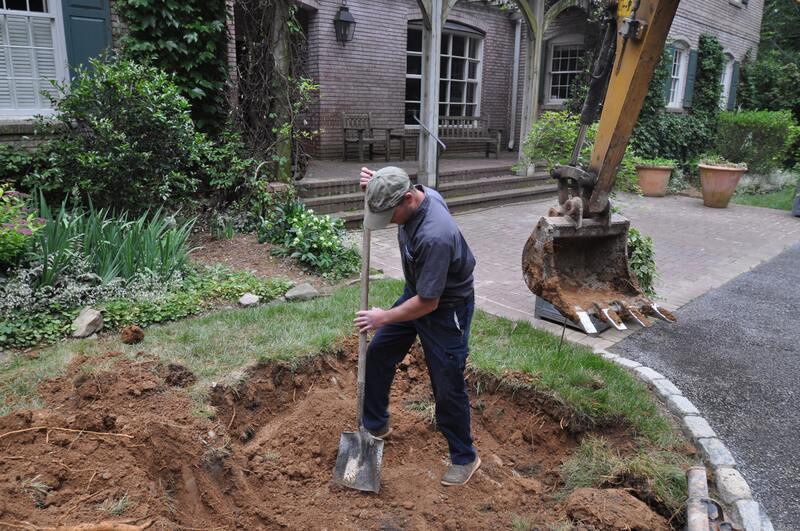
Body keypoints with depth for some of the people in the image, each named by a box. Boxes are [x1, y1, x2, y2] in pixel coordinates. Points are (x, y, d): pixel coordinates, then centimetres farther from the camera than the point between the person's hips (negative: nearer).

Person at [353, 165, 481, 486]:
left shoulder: (434, 236, -39)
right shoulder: (419, 192, -12)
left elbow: (428, 303, -31)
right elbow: (382, 202, 16)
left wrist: (384, 318, -16)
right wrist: (374, 185, -7)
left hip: (446, 309, -9)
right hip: (416, 293, 9)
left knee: (448, 387, 2)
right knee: (378, 354, 16)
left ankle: (464, 458, 25)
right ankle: (375, 425, 36)